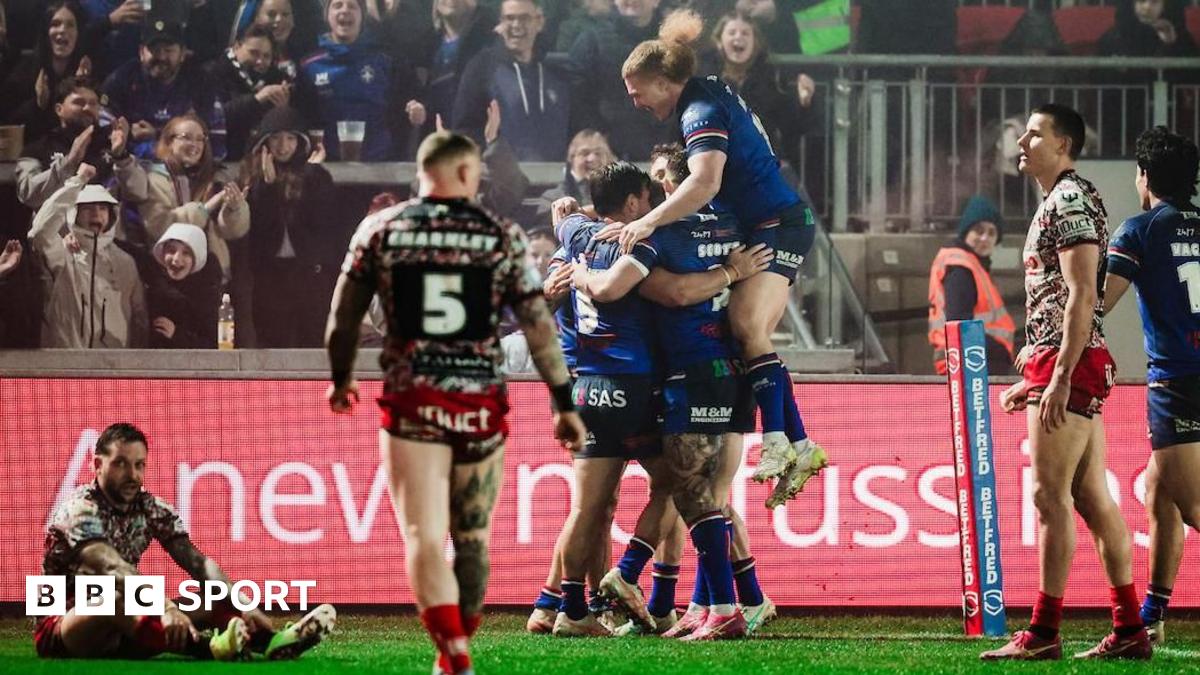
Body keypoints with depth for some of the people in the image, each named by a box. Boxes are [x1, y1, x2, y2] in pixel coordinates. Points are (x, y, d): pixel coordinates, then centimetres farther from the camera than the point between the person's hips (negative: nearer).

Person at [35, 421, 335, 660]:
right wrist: (166, 608, -51)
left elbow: (198, 564, -8)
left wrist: (242, 606, -26)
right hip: (60, 632, -7)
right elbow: (113, 569, -35)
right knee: (114, 600, -39)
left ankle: (271, 641, -39)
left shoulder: (152, 510, 3)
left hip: (121, 633, 7)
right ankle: (206, 647, -63)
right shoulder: (80, 509, -18)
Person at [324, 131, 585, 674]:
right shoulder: (502, 237, 1)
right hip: (480, 405, 1)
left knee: (425, 539, -3)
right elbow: (539, 326, 0)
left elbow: (343, 318, 9)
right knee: (472, 540, 16)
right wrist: (564, 404, 6)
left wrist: (340, 379, 27)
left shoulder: (380, 230, 3)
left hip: (411, 404, -1)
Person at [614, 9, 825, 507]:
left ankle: (777, 441, -34)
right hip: (764, 228, 10)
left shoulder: (702, 111, -16)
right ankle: (800, 447, 4)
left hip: (778, 225, -10)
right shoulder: (708, 97, 14)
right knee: (754, 340, 4)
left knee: (746, 322, -26)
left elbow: (705, 183, -33)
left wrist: (649, 222, -37)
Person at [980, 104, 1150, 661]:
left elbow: (1082, 296, -18)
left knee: (1050, 495, -10)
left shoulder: (1069, 200, -10)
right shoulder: (1061, 201, 22)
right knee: (1091, 496, 8)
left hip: (1068, 364, -10)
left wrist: (1060, 376, -23)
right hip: (1056, 365, 10)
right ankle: (1129, 630, 7)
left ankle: (1042, 634, -10)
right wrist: (1032, 377, 25)